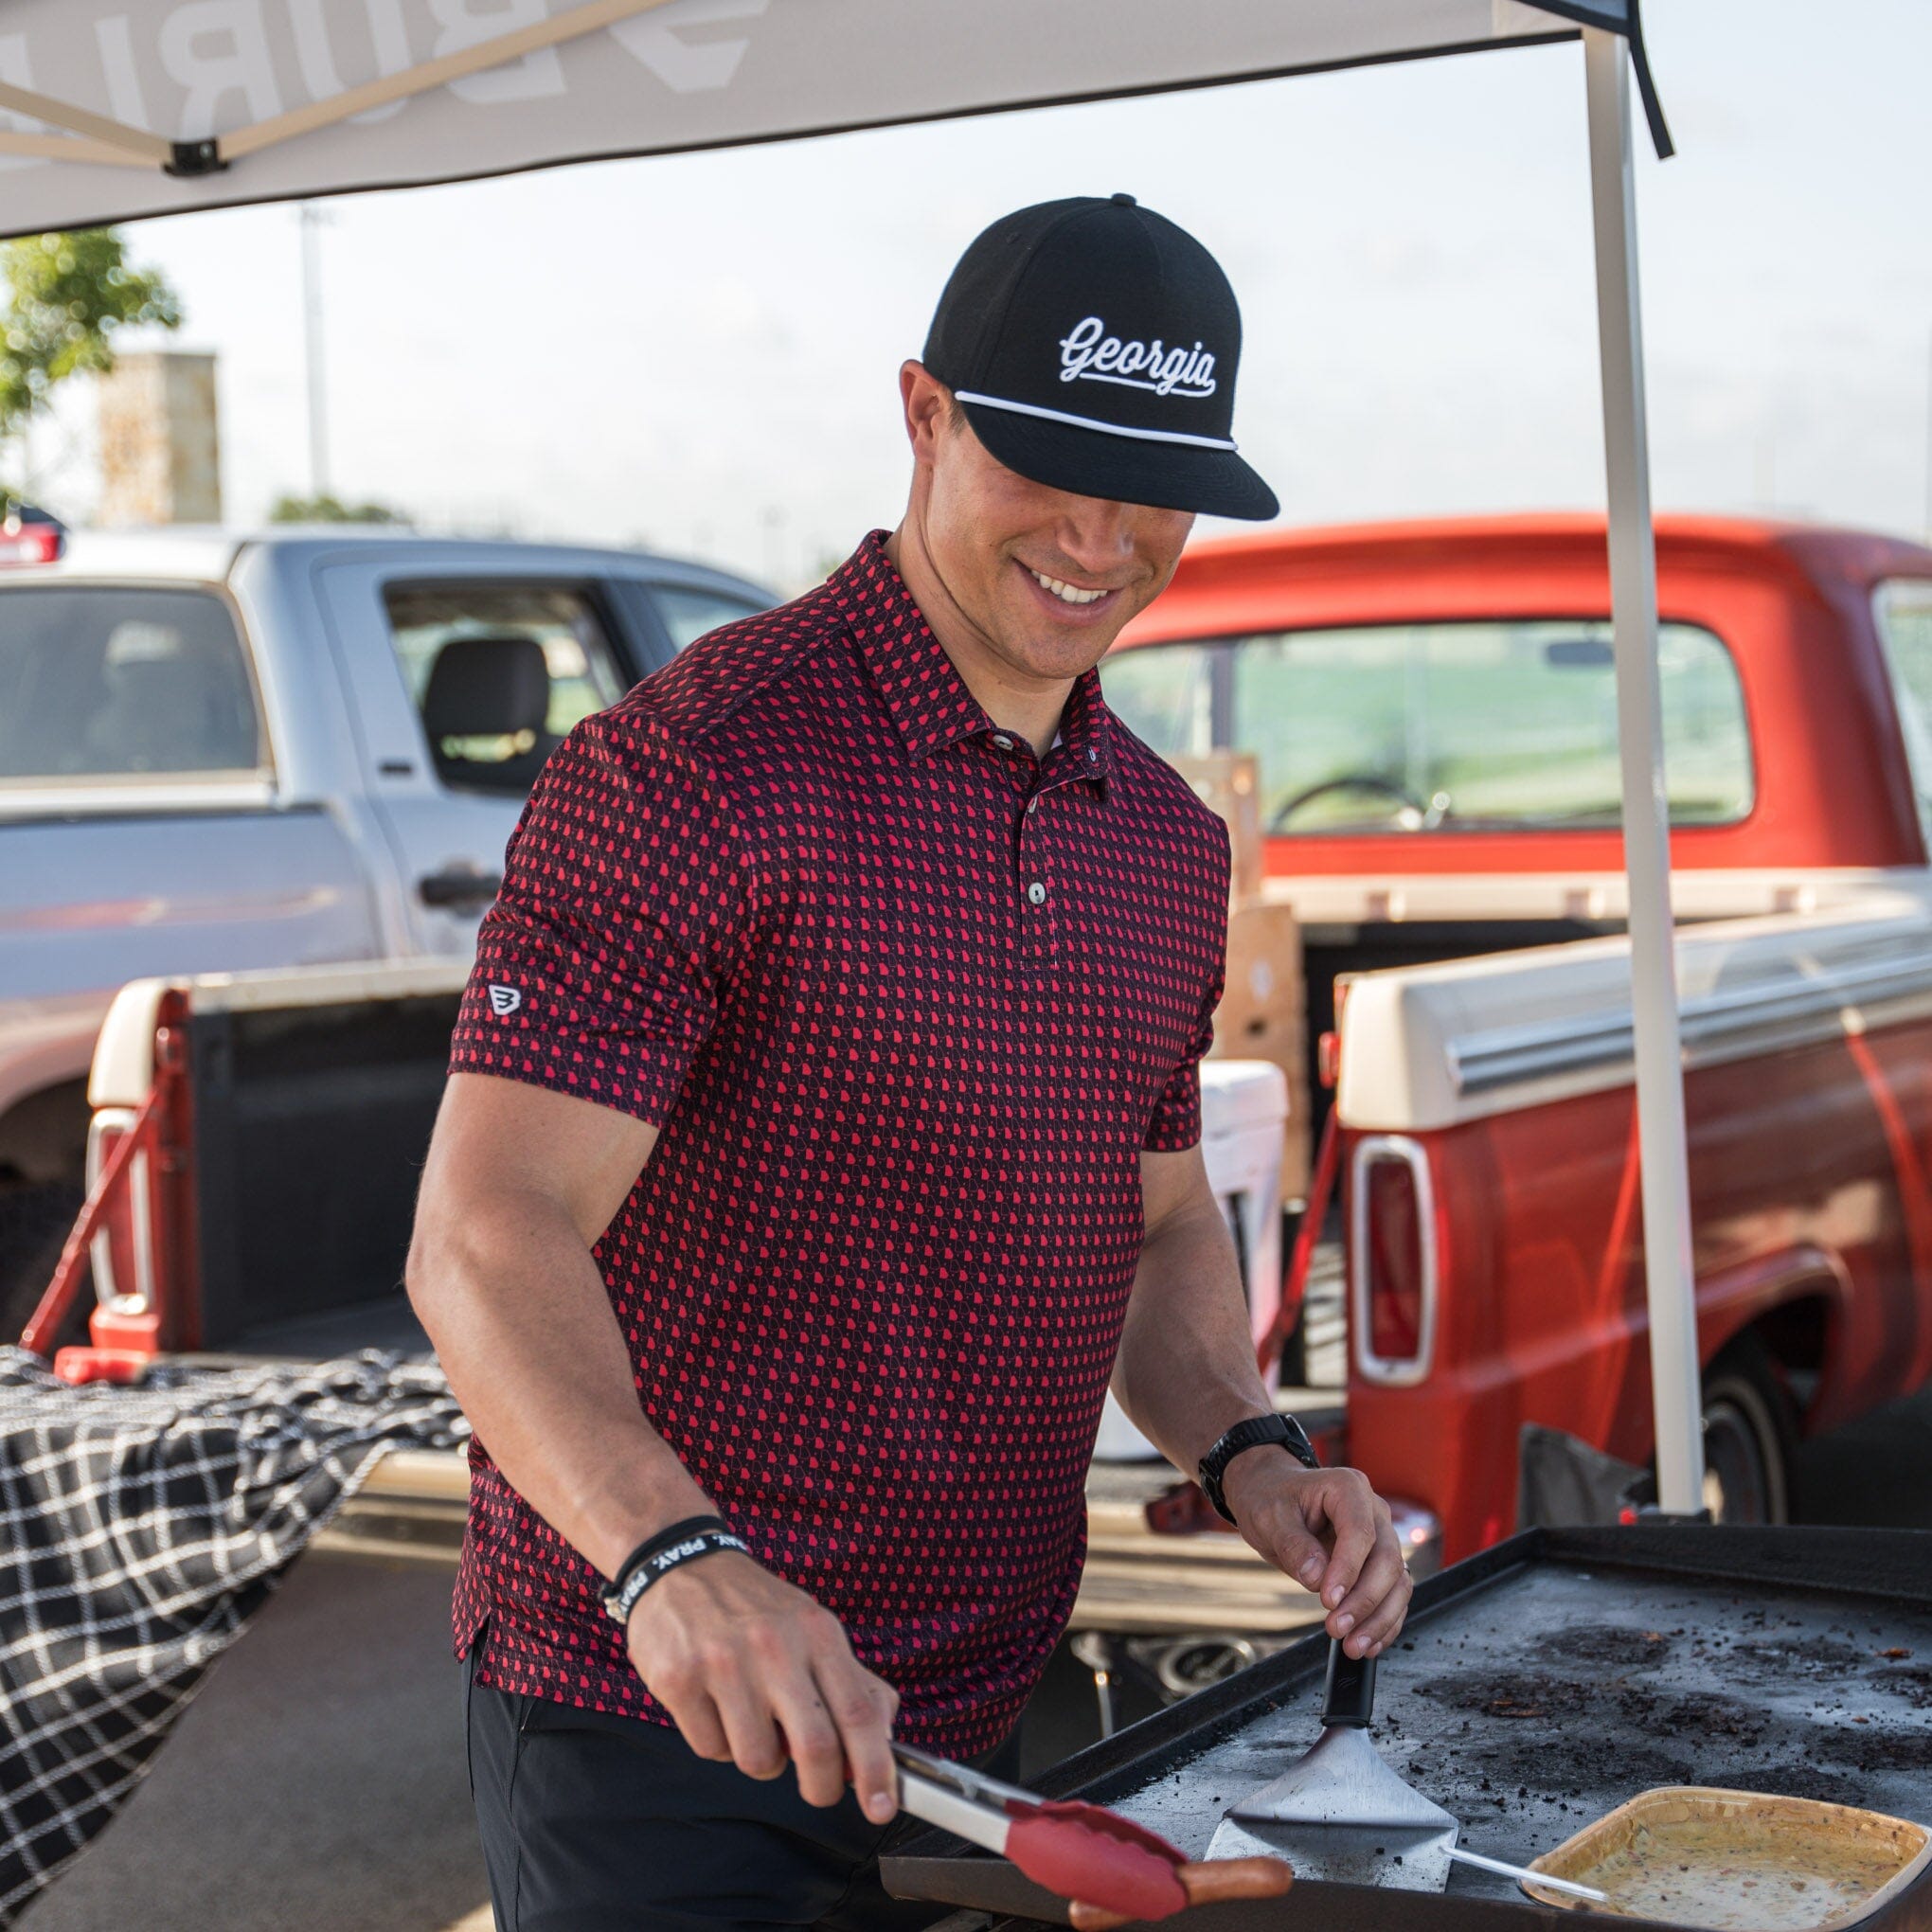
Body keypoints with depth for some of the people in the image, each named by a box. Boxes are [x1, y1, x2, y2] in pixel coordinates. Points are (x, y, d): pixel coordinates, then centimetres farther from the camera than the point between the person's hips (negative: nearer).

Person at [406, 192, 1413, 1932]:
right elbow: (487, 1237, -23)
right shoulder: (692, 772, -16)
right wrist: (676, 1563, -39)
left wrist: (1248, 1454, -3)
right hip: (656, 1722, -7)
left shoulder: (1168, 843, 8)